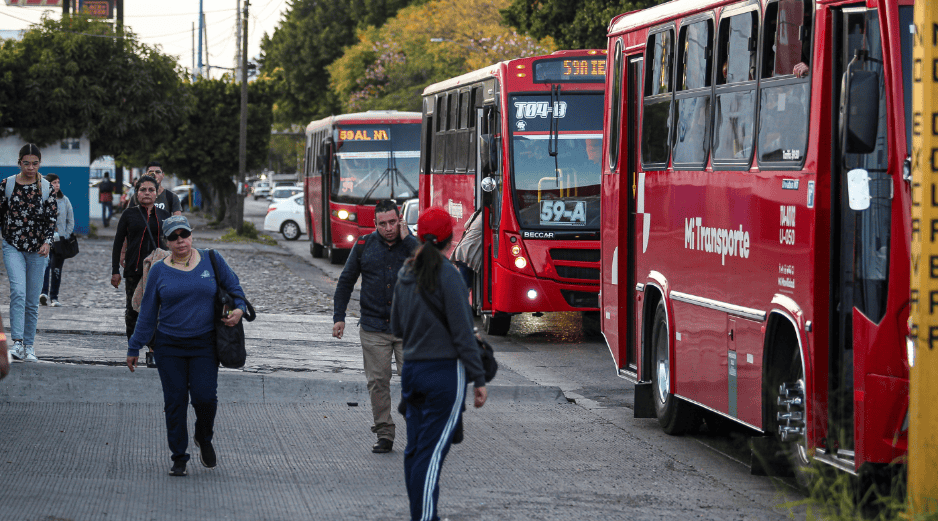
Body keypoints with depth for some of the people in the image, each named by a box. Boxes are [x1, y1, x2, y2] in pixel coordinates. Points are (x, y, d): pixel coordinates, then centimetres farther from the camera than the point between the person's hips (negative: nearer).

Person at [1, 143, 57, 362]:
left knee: (32, 300, 5)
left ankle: (29, 346, 15)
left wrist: (48, 241, -15)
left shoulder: (46, 187, 2)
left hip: (38, 249, 1)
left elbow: (52, 217, 0)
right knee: (18, 291, -20)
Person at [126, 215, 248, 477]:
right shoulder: (159, 271, 2)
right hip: (169, 346, 1)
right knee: (175, 402, 0)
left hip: (204, 345, -1)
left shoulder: (211, 260, 3)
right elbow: (147, 313, 7)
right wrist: (135, 348, 8)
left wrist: (239, 309, -6)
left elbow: (233, 287, 15)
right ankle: (179, 458, 11)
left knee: (205, 397, -11)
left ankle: (204, 439, 19)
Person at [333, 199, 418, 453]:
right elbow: (346, 281, 12)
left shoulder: (412, 244, 2)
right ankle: (384, 435, 9)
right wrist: (339, 316, 6)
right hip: (374, 328, 1)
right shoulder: (364, 246, 5)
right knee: (378, 382, 1)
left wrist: (406, 239, -14)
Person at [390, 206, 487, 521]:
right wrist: (478, 379, -10)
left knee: (415, 449, 12)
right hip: (444, 371, -7)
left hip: (411, 369, 7)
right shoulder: (446, 274, -14)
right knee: (432, 451, -8)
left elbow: (396, 327, 16)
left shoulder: (406, 274, 7)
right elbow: (462, 331, -14)